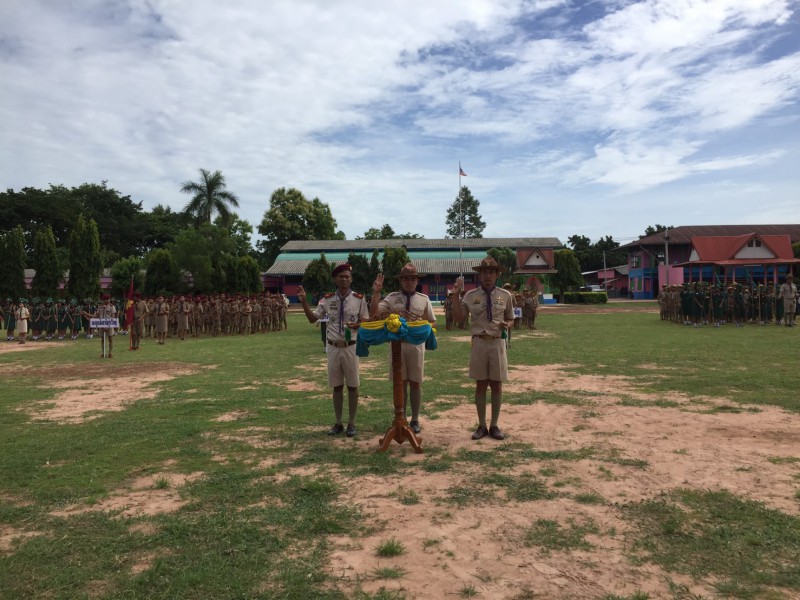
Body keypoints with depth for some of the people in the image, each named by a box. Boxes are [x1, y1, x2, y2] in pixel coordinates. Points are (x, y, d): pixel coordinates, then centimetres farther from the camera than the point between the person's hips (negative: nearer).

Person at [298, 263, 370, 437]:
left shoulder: (359, 299, -2)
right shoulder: (327, 299, 3)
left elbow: (366, 321, 2)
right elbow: (312, 318, 5)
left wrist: (357, 325, -20)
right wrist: (303, 301, -6)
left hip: (351, 346, -2)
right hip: (333, 347, 2)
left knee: (352, 386, 5)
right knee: (337, 386, 10)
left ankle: (351, 423, 17)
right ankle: (338, 423, 21)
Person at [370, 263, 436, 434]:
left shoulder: (424, 299, 6)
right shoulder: (392, 297, 2)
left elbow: (432, 322, 10)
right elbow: (373, 313, -10)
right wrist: (376, 293, -18)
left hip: (416, 345, 1)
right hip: (397, 344, 0)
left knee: (415, 383, 7)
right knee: (400, 383, 7)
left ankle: (415, 420, 18)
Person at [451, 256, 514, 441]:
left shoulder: (505, 295, 3)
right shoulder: (471, 295, 1)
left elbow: (511, 319, 12)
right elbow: (459, 317, -4)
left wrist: (506, 325, -10)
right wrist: (456, 295, -11)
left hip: (497, 343, 1)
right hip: (479, 343, 0)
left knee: (496, 385, 7)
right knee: (480, 385, 7)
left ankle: (494, 425, 20)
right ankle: (482, 425, 18)